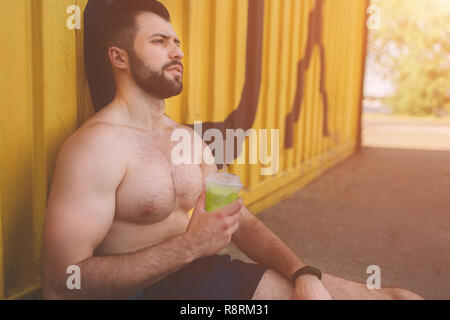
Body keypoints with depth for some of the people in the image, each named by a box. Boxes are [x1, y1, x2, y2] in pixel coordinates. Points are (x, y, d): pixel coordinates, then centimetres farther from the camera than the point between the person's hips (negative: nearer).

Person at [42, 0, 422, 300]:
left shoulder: (189, 138, 11)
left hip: (216, 272, 7)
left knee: (394, 295, -1)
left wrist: (304, 275, -7)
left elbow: (242, 220, 10)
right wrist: (189, 246, -24)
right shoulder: (97, 143, -14)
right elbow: (61, 284, -20)